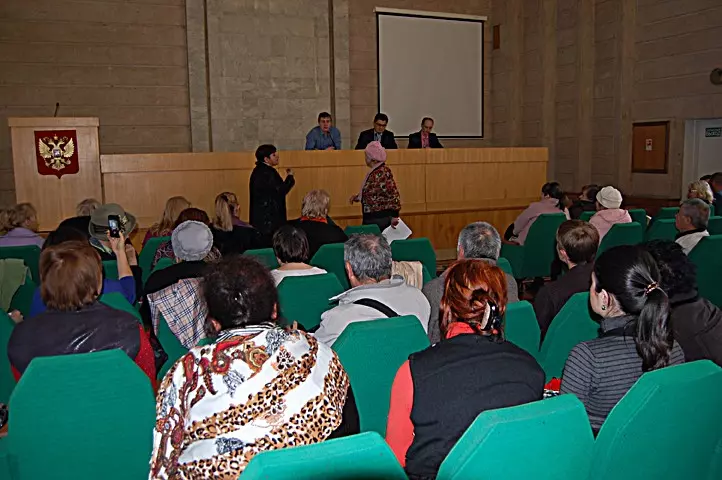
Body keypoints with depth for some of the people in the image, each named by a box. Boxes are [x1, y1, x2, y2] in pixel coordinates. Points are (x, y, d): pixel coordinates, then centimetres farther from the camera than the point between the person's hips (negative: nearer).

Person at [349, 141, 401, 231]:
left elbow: (393, 194, -18)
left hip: (381, 218, -9)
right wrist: (357, 197, 15)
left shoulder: (383, 172, -15)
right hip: (370, 217, 9)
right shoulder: (373, 172, 12)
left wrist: (394, 217, -19)